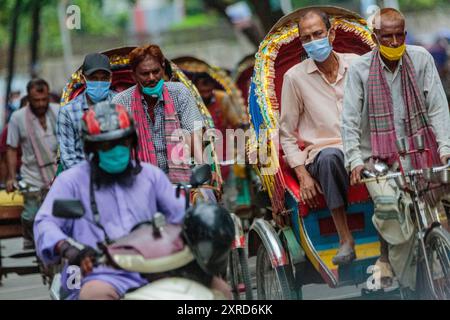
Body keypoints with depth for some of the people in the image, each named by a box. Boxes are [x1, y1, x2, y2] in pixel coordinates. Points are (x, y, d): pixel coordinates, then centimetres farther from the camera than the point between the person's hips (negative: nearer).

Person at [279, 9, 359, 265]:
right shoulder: (295, 77, 4)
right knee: (330, 156, -39)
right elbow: (286, 134, 6)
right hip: (321, 154, -1)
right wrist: (303, 175, -6)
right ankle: (346, 240, -35)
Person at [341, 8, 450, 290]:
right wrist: (355, 160, -15)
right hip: (376, 155, -2)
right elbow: (350, 119, -4)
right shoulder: (360, 69, -2)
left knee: (409, 208, -13)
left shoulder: (421, 59, 1)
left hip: (413, 153, 2)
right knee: (387, 202, -23)